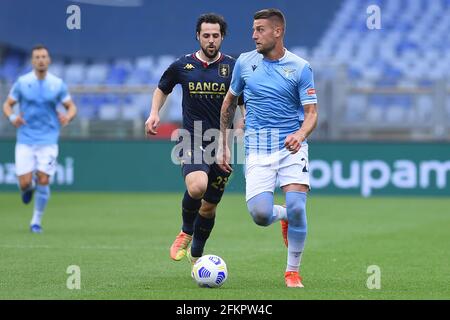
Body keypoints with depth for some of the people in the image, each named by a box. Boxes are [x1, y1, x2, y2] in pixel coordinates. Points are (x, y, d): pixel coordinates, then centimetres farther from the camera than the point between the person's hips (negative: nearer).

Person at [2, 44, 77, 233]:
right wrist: (12, 117, -15)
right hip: (25, 140, 0)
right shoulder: (22, 82, 0)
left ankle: (36, 221, 9)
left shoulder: (58, 84, 1)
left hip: (48, 141, 0)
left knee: (43, 181, -9)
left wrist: (68, 117, -15)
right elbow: (7, 104, 7)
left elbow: (71, 107, 8)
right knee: (25, 183, -7)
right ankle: (28, 188, 33)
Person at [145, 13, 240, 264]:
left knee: (209, 206, 7)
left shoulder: (232, 67, 1)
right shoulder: (182, 66, 3)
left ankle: (196, 255, 32)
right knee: (197, 187, -30)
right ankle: (186, 232, -1)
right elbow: (163, 89, 22)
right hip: (193, 140, -1)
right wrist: (154, 113, 5)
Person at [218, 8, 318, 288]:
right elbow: (229, 103, 18)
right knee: (260, 213, -16)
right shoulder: (245, 62, 6)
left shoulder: (300, 67, -2)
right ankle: (282, 216, 22)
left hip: (292, 147, -1)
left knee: (296, 208, -17)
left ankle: (293, 272, 4)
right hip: (258, 149, 2)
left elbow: (311, 113, -5)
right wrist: (223, 146, 17)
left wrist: (301, 133, -26)